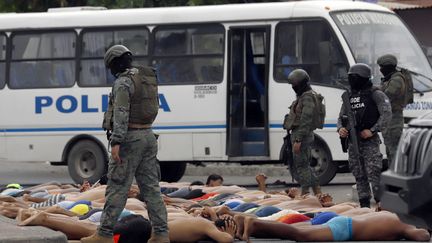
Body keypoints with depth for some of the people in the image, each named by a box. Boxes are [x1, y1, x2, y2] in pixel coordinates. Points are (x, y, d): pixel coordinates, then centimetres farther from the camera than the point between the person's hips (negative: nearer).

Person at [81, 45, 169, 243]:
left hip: (129, 138, -8)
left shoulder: (123, 82, -12)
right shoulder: (148, 79, 15)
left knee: (117, 188, -6)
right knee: (150, 187, 6)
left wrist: (116, 142, -26)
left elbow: (121, 114, -22)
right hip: (148, 136, 8)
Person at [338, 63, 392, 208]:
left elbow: (386, 114, -12)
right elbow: (341, 117, 20)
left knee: (374, 174, -13)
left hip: (370, 141, -7)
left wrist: (372, 130, -17)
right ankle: (364, 205, 15)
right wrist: (340, 128, -2)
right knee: (359, 176, 9)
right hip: (353, 141, 7)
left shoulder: (375, 94, -3)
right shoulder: (349, 96, 16)